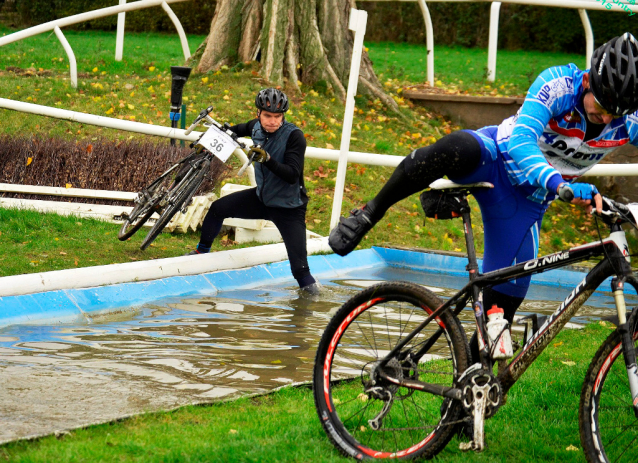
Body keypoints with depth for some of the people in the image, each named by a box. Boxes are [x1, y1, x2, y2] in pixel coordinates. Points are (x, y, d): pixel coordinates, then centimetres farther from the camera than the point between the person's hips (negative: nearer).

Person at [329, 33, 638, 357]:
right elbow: (520, 143, -37)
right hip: (497, 157, -4)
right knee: (456, 148, -40)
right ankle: (370, 213, -24)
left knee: (508, 294, -3)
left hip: (526, 199, 4)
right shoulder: (559, 84, -26)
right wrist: (559, 184, -55)